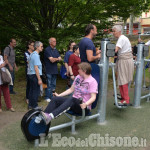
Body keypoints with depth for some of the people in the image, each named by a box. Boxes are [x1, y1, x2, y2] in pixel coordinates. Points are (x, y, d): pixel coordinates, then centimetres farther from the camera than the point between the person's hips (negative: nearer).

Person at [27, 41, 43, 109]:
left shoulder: (32, 54, 13)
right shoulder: (36, 55, -16)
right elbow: (36, 68, -20)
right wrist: (39, 79, -19)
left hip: (30, 74, 10)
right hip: (34, 75, -10)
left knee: (31, 90, 15)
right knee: (36, 91, -1)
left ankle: (30, 105, 24)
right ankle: (34, 106, 6)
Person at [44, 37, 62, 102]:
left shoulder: (56, 50, 15)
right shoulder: (47, 50, -9)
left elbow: (60, 59, 7)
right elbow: (52, 60, -17)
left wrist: (54, 59, -11)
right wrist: (57, 59, 0)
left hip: (55, 70, 7)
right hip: (49, 70, -7)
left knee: (53, 85, 12)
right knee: (49, 85, -2)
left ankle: (52, 97, 22)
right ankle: (47, 97, 9)